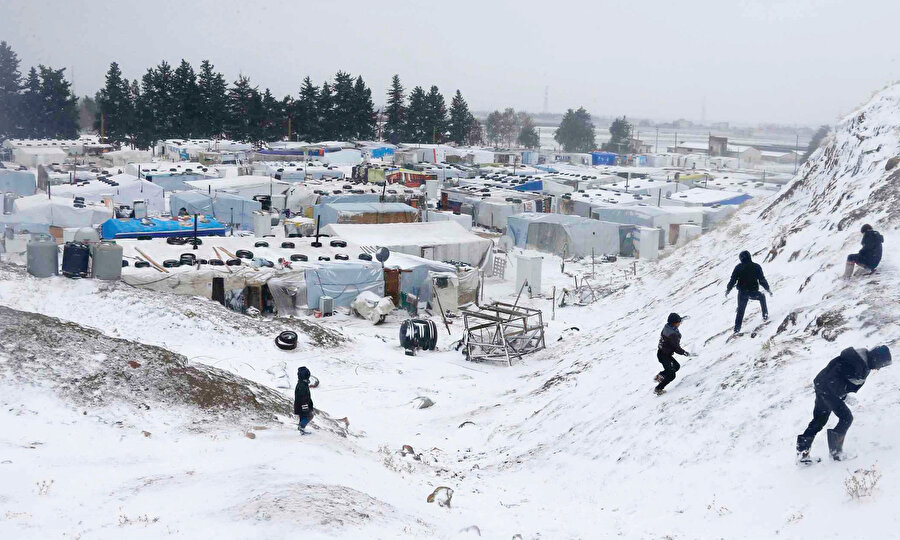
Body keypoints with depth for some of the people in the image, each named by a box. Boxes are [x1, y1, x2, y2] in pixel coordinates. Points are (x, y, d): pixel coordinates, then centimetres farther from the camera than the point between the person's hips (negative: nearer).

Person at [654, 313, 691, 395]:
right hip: (664, 356, -9)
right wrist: (685, 353, -8)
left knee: (676, 366, 23)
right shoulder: (672, 334, -30)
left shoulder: (667, 326, -3)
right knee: (671, 375, -3)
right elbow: (676, 348, -24)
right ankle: (658, 389, 8)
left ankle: (660, 376, 26)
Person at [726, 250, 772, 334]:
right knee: (762, 297, 32)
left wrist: (728, 289, 11)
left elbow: (733, 279, -2)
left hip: (742, 293, 0)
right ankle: (765, 315, 27)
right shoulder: (756, 267, -2)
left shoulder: (738, 267, -2)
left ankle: (737, 328, 9)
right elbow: (762, 280, -1)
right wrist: (768, 289, 11)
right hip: (753, 292, 0)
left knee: (740, 311, 15)